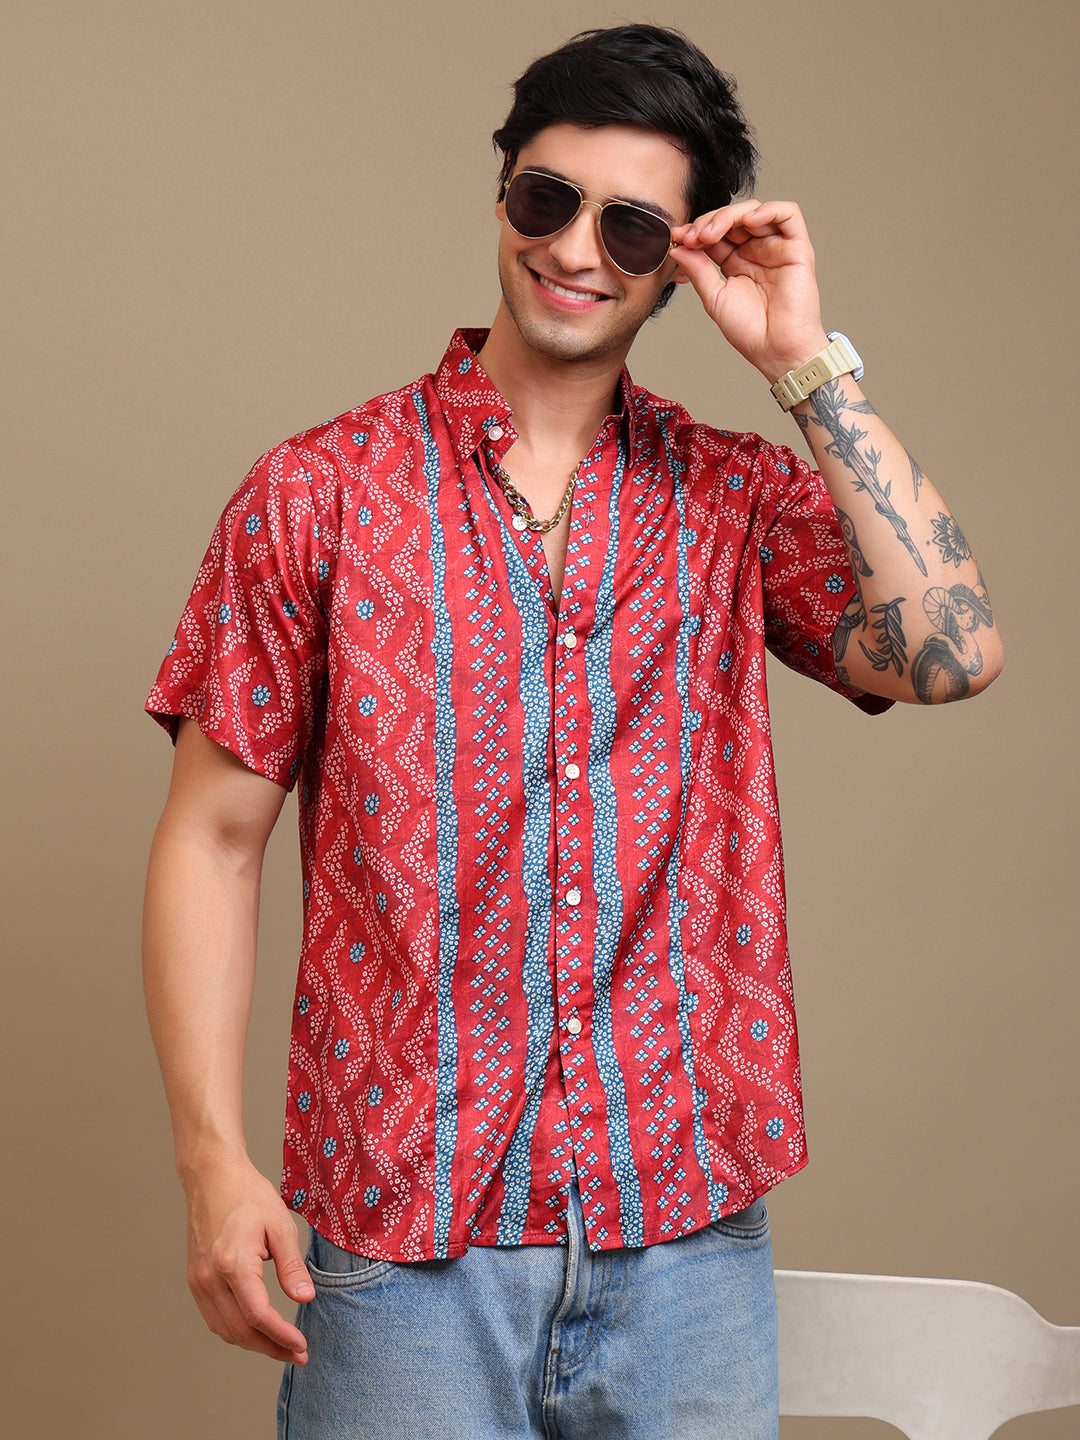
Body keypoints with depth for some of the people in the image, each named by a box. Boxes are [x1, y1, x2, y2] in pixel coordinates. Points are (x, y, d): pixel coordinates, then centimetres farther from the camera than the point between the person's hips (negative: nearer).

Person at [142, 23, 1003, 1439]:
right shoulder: (318, 495, 0)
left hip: (689, 1233, 2)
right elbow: (213, 838, 0)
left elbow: (950, 654, -12)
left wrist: (809, 366, -9)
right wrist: (213, 1158, -9)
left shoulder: (745, 499, 5)